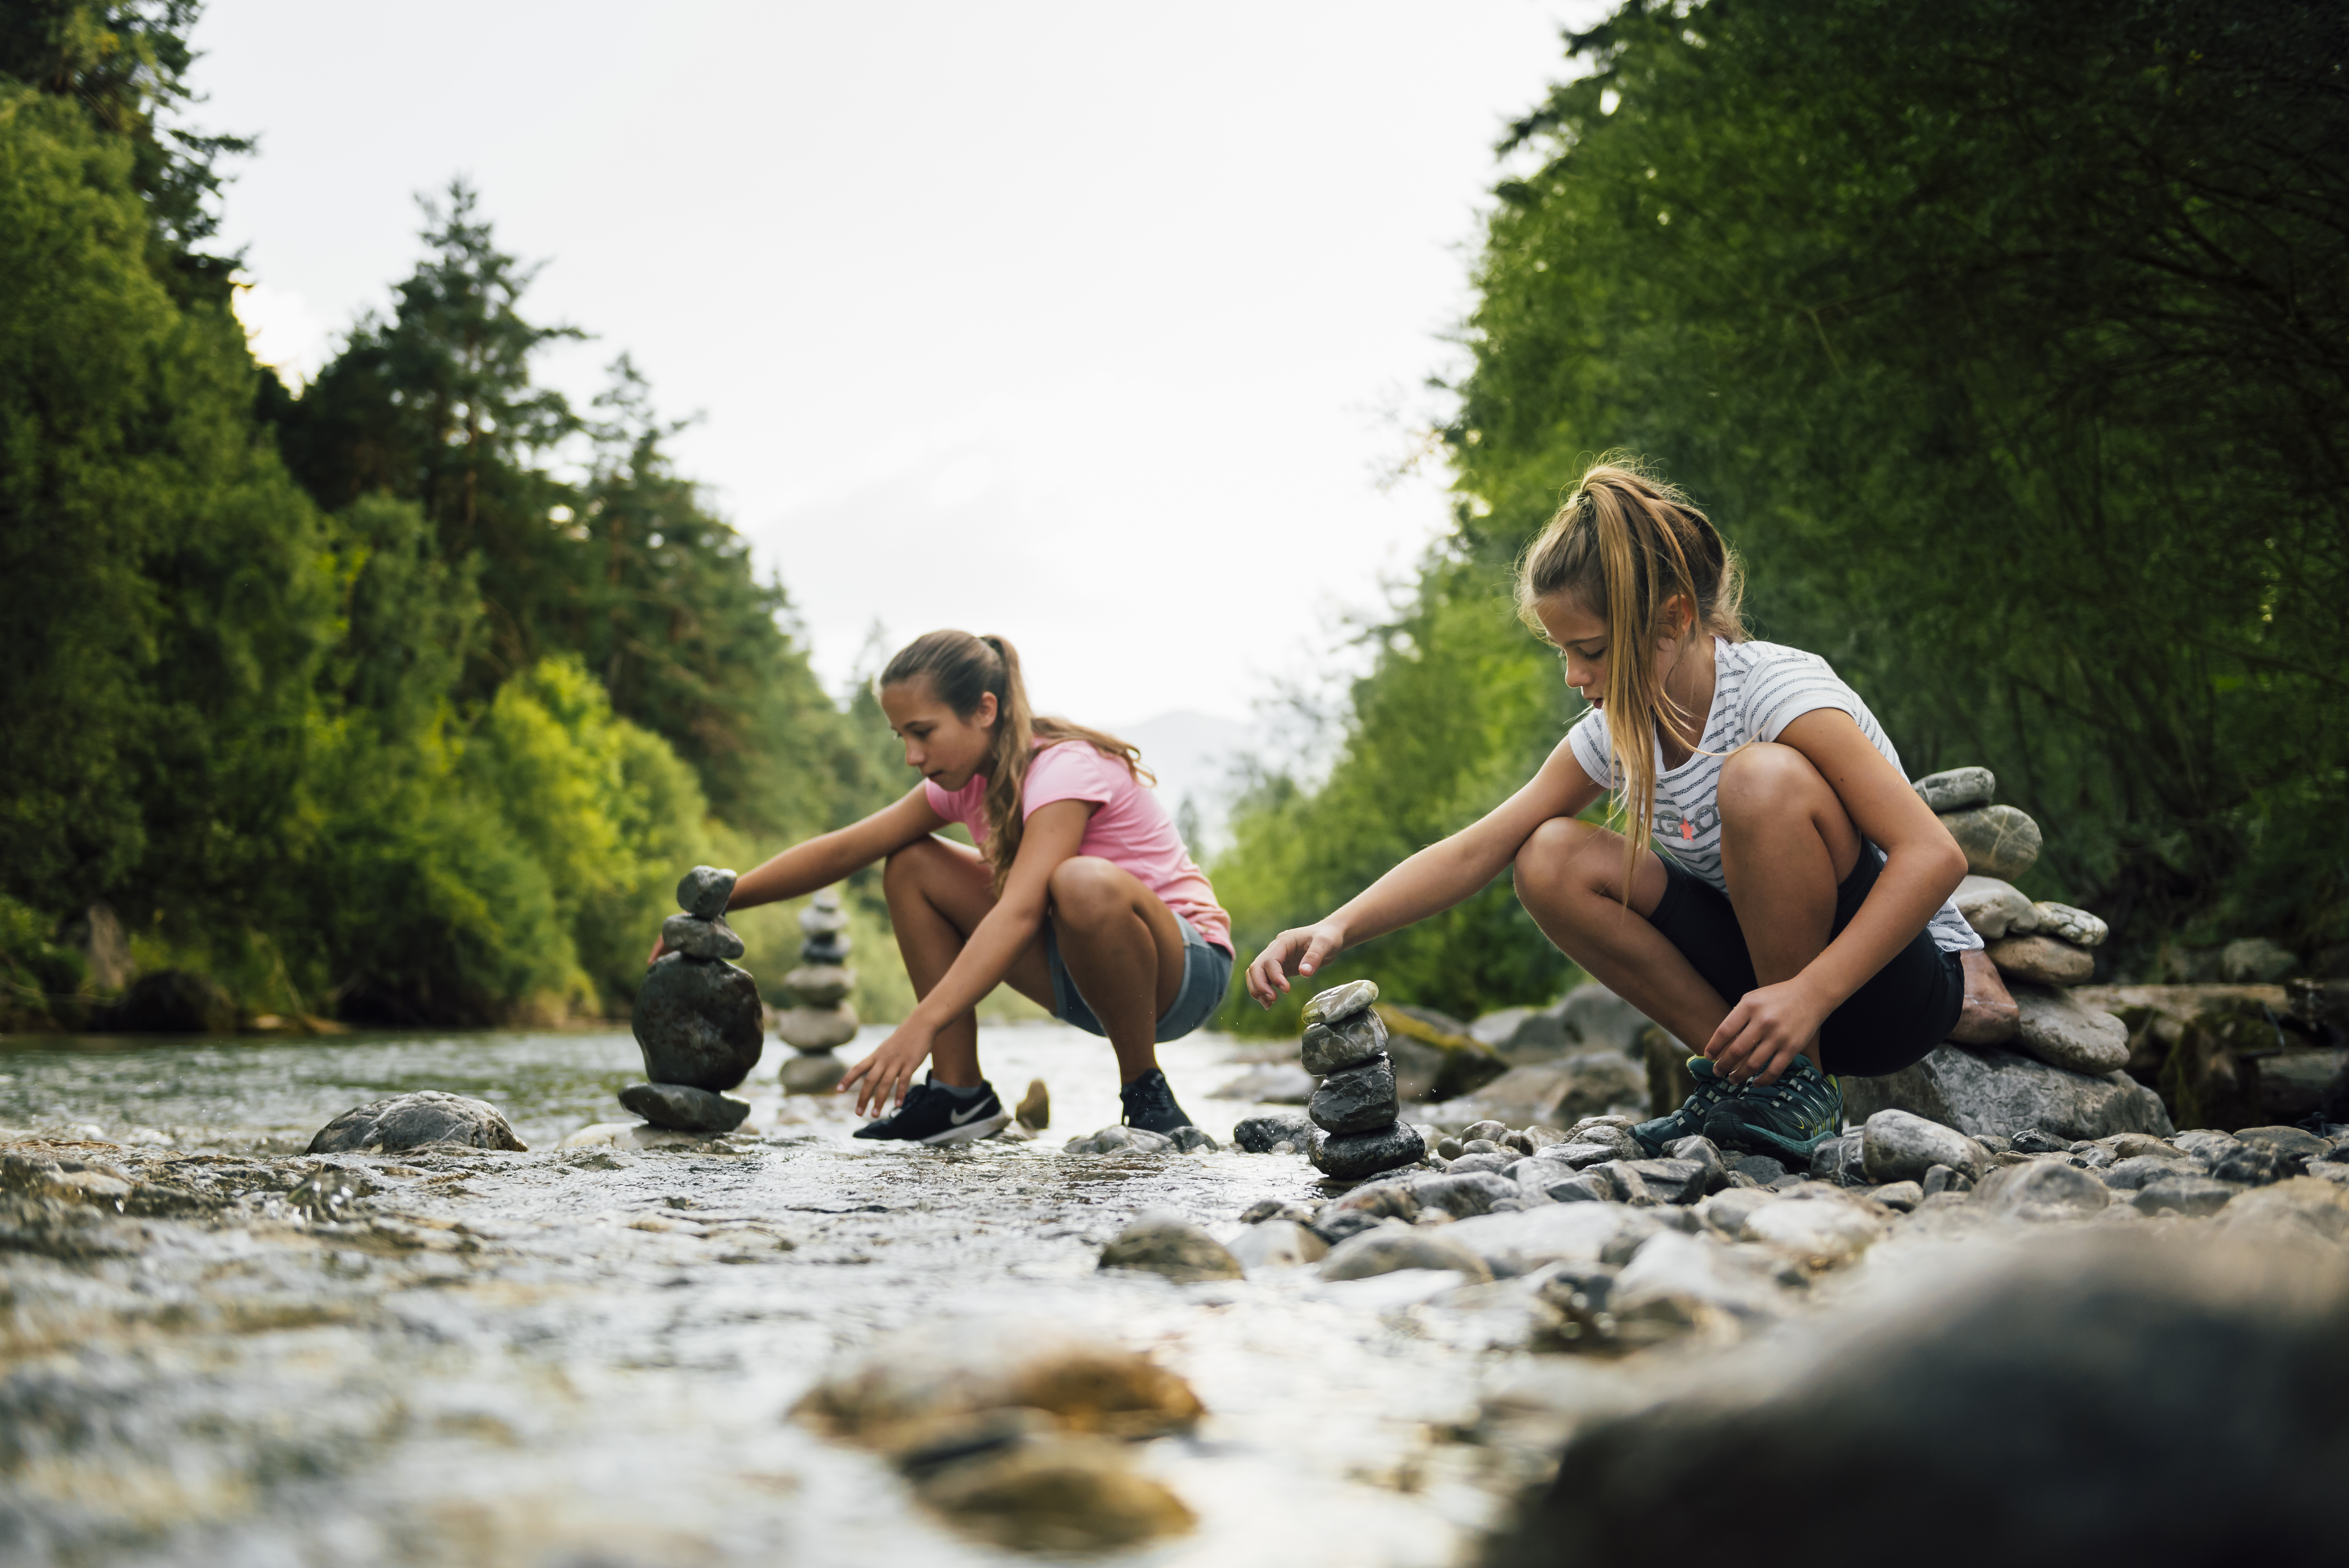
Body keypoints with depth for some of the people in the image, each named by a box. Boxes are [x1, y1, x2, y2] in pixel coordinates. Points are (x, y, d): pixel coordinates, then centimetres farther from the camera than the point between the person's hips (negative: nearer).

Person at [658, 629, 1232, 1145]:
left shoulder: (1066, 769, -25)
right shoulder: (965, 782, 0)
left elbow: (1019, 912, -38)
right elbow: (840, 851, 2)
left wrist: (920, 1027, -47)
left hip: (1188, 965, -8)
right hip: (1085, 975, 8)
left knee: (1084, 883, -40)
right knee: (912, 867, -1)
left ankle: (1146, 1094, -19)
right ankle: (960, 1094, -1)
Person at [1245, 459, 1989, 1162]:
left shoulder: (1776, 690, -23)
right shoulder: (1615, 734, -3)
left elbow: (1935, 855, -30)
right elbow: (1473, 851, -5)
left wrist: (1810, 993, -40)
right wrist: (1336, 930, -20)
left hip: (1903, 979, -6)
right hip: (1767, 970, 6)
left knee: (1766, 777, -32)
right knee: (1553, 862, -12)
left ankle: (1801, 1086, -19)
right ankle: (1741, 1072, -6)